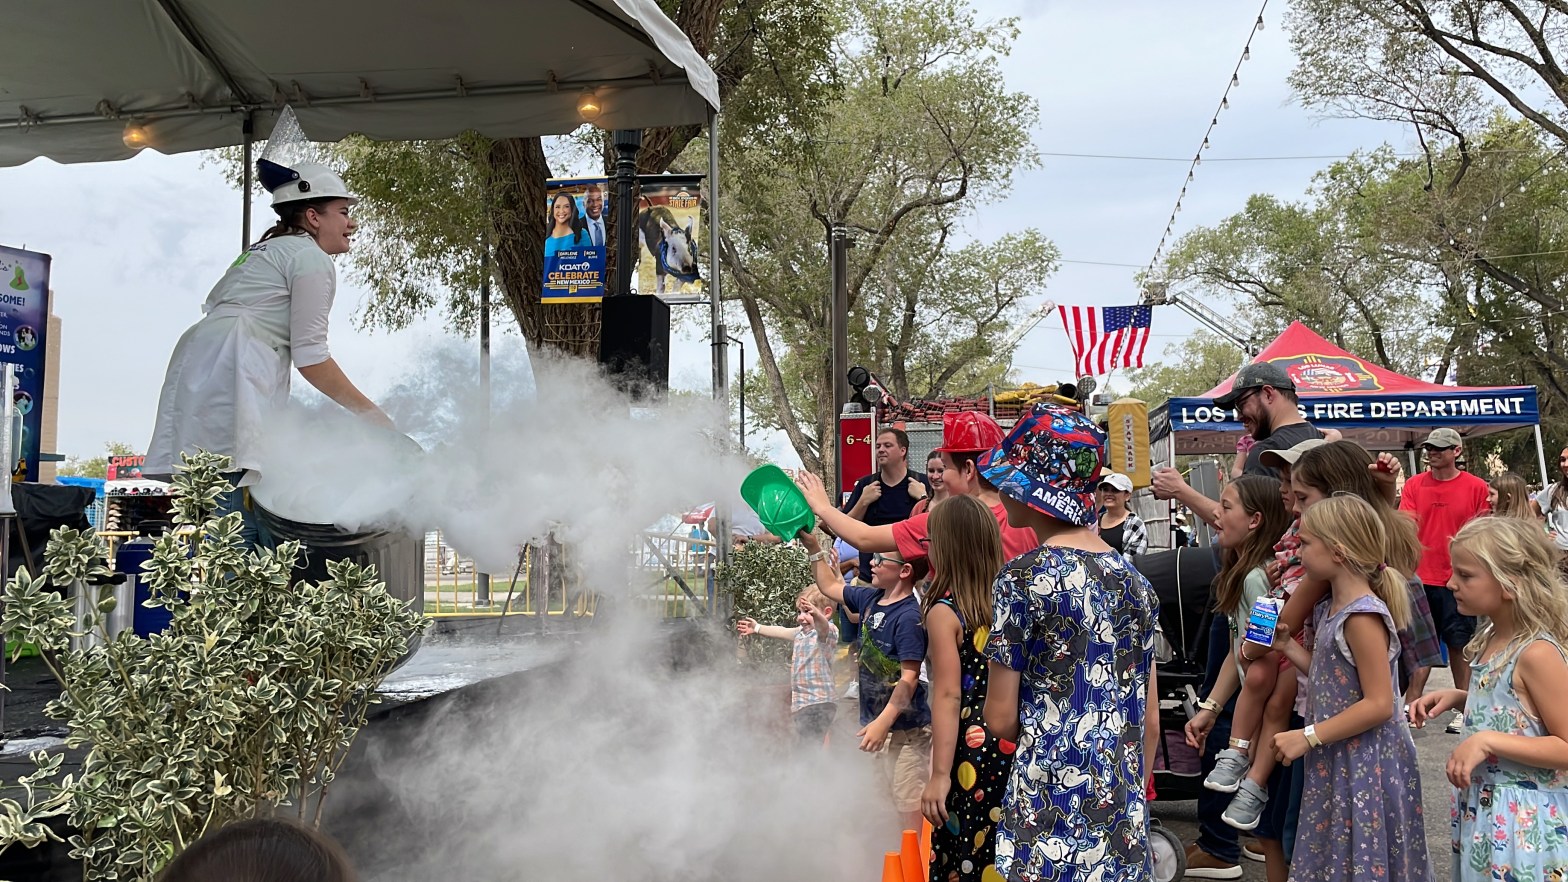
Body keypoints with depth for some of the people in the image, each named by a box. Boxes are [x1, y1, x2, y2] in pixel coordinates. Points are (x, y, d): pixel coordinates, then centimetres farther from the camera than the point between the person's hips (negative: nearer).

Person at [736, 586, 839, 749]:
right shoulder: (801, 632, 14)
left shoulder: (828, 632, -13)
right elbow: (782, 632, 32)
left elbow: (823, 627, -36)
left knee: (806, 747, -18)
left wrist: (815, 614, -57)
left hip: (818, 703, -9)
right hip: (801, 703, 9)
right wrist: (757, 628, 43)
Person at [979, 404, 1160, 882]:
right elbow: (1150, 721, 10)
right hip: (1126, 819, 6)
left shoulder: (1021, 578, -12)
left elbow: (1000, 719, -10)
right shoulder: (1134, 580, 6)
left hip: (1050, 809, -6)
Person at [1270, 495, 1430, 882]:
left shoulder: (1363, 616, -21)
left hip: (1364, 765, -9)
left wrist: (1307, 737, -21)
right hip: (1337, 759, 9)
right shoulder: (1331, 609, 8)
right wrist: (1286, 644, 8)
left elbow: (1379, 705, -23)